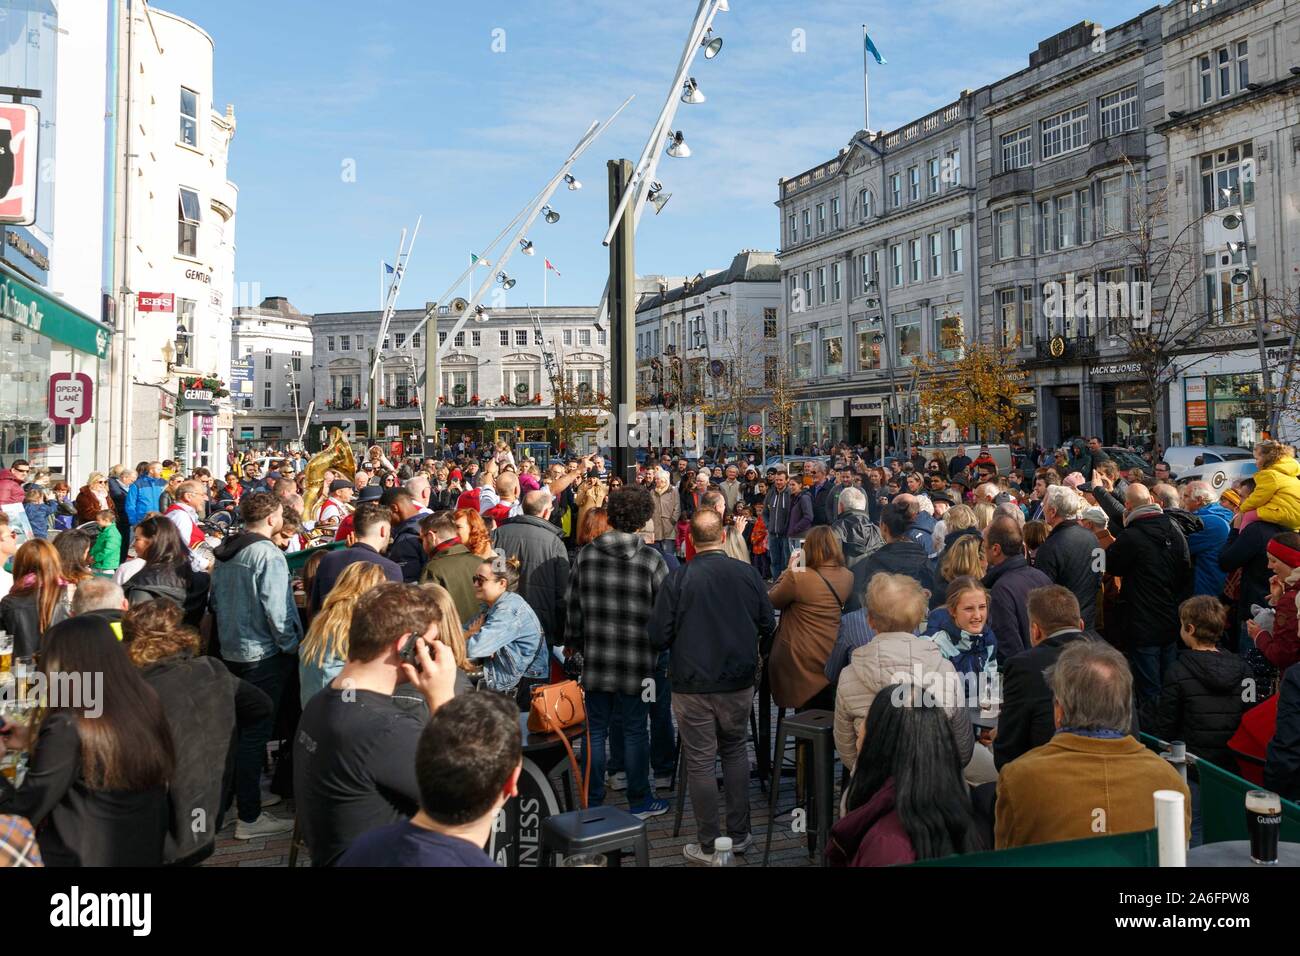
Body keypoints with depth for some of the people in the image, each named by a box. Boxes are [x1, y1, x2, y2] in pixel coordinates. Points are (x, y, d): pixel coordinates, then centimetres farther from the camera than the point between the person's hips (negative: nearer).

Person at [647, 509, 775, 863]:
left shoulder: (677, 580, -15)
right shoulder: (749, 574, -8)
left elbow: (657, 637, -12)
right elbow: (768, 625, 1)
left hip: (693, 684, -3)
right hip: (739, 682, 3)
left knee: (700, 761, 7)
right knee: (735, 751, 20)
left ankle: (709, 845, 16)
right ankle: (739, 835, 26)